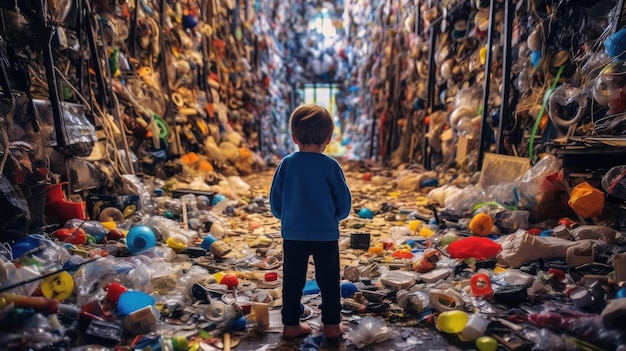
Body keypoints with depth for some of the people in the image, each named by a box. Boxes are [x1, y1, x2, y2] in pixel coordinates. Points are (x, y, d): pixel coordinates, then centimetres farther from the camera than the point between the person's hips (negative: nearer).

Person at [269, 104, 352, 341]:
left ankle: (291, 325, 27)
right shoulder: (331, 166, -11)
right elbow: (344, 203, -5)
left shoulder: (286, 164, -7)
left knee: (293, 280, 15)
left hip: (293, 234, 2)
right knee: (328, 281, 15)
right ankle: (332, 326, 25)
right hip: (326, 235, -1)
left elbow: (275, 201, 0)